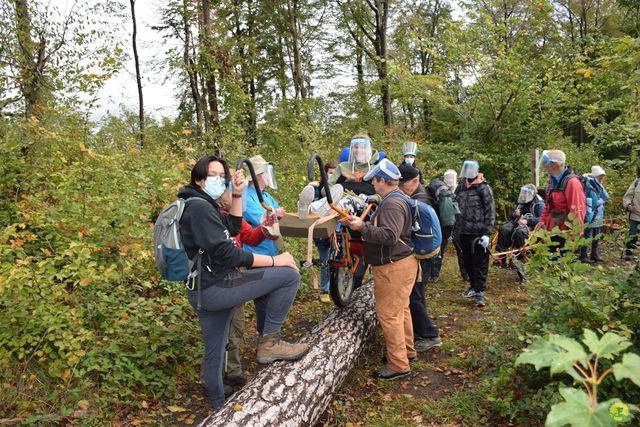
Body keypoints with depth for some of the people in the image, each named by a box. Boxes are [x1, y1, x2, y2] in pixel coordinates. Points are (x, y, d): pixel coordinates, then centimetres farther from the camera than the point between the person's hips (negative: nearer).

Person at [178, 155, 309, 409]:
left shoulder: (203, 204, 17)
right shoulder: (200, 207, -16)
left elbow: (233, 229, 23)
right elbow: (225, 253, -23)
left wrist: (237, 195, 11)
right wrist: (274, 260, -18)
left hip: (205, 290, 11)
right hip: (214, 288, -11)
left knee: (214, 352, 22)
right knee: (289, 274, -12)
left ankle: (219, 406, 38)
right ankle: (269, 342, -4)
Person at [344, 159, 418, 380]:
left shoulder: (392, 205, -21)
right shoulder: (396, 200, 15)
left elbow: (389, 236, -31)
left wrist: (363, 227, -27)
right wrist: (363, 224, 13)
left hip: (393, 268, -11)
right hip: (401, 263, 11)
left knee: (389, 314, -5)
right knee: (400, 309, 21)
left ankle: (399, 365, 4)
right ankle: (407, 350, 37)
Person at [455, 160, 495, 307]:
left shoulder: (484, 188, -8)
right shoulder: (461, 188, 11)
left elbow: (490, 212, -10)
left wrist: (487, 233, -16)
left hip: (478, 233, -6)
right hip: (463, 232, 7)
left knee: (480, 263, -2)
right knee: (467, 262, 16)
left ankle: (479, 292, 2)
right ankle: (474, 285, 32)